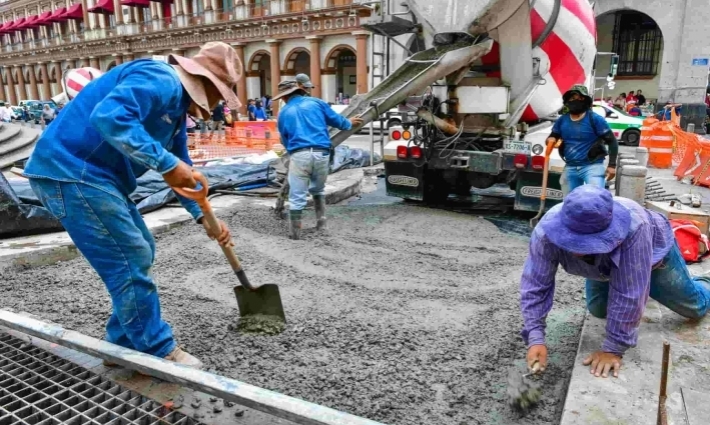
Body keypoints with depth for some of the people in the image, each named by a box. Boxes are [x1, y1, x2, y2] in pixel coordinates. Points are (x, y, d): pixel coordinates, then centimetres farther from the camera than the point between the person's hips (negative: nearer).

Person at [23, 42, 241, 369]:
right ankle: (158, 352, 8)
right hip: (71, 173, -11)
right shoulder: (161, 80, -15)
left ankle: (124, 344, 26)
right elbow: (110, 117, -33)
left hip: (94, 177, 11)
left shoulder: (177, 106, 17)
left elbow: (182, 170, 23)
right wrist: (167, 163, -29)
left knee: (139, 253, 16)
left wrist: (204, 218, 19)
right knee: (129, 262, -6)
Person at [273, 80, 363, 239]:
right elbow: (336, 119, 21)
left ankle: (295, 232, 8)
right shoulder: (316, 102, 13)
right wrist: (349, 123, 42)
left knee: (297, 197, 3)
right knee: (318, 189, 25)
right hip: (321, 154, 2)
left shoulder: (284, 113, 14)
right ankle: (321, 223, 30)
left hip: (299, 155, -2)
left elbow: (285, 140, 22)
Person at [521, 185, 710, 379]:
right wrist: (535, 338, -45)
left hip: (655, 250, -2)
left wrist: (613, 348, -39)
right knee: (599, 310, 12)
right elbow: (535, 285, -37)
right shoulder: (547, 230, -41)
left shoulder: (634, 227, -49)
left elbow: (629, 295, -43)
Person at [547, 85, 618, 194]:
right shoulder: (562, 120, 6)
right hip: (570, 168, 5)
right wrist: (550, 140, -10)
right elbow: (552, 136, 17)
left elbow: (612, 141, -5)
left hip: (592, 166, -5)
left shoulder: (595, 119, -7)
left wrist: (612, 165, -12)